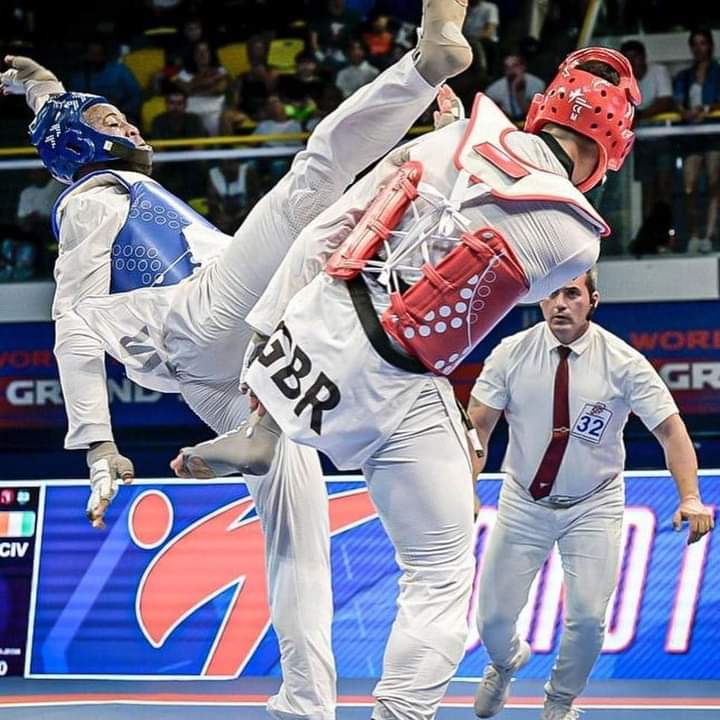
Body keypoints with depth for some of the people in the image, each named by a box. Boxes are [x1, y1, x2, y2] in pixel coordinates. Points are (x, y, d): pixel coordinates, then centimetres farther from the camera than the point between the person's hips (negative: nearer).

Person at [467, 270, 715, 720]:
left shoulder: (623, 362, -13)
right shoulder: (511, 354, -9)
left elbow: (670, 428, -13)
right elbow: (477, 425, -8)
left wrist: (690, 498, -27)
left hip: (594, 509, -1)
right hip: (523, 504, 1)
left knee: (588, 619, -12)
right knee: (492, 617, 0)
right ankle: (508, 662, 40)